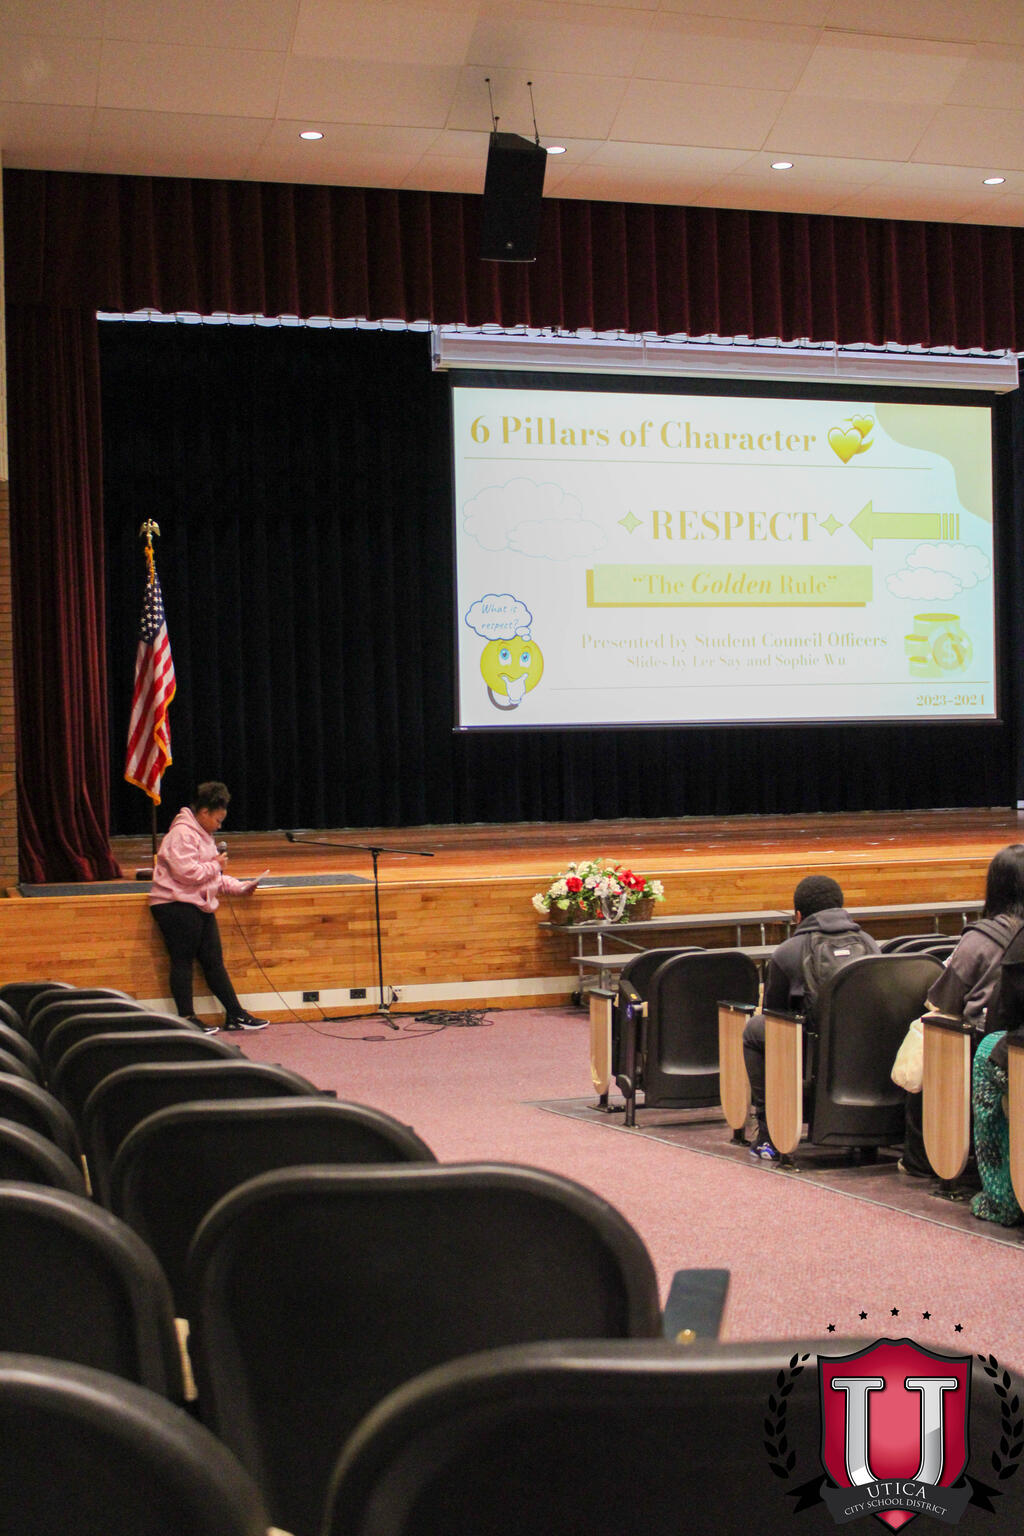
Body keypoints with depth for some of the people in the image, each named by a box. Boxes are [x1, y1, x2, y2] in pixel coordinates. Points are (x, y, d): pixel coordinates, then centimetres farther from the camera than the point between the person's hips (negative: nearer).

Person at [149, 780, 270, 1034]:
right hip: (177, 906, -10)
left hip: (200, 906, 10)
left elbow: (215, 878, 24)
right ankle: (186, 1019, 1)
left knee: (213, 961, 8)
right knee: (183, 961, -4)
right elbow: (186, 872, -24)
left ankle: (235, 1015, 9)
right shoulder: (182, 833, -13)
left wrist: (240, 887, 11)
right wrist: (215, 866, -11)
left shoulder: (203, 835, 21)